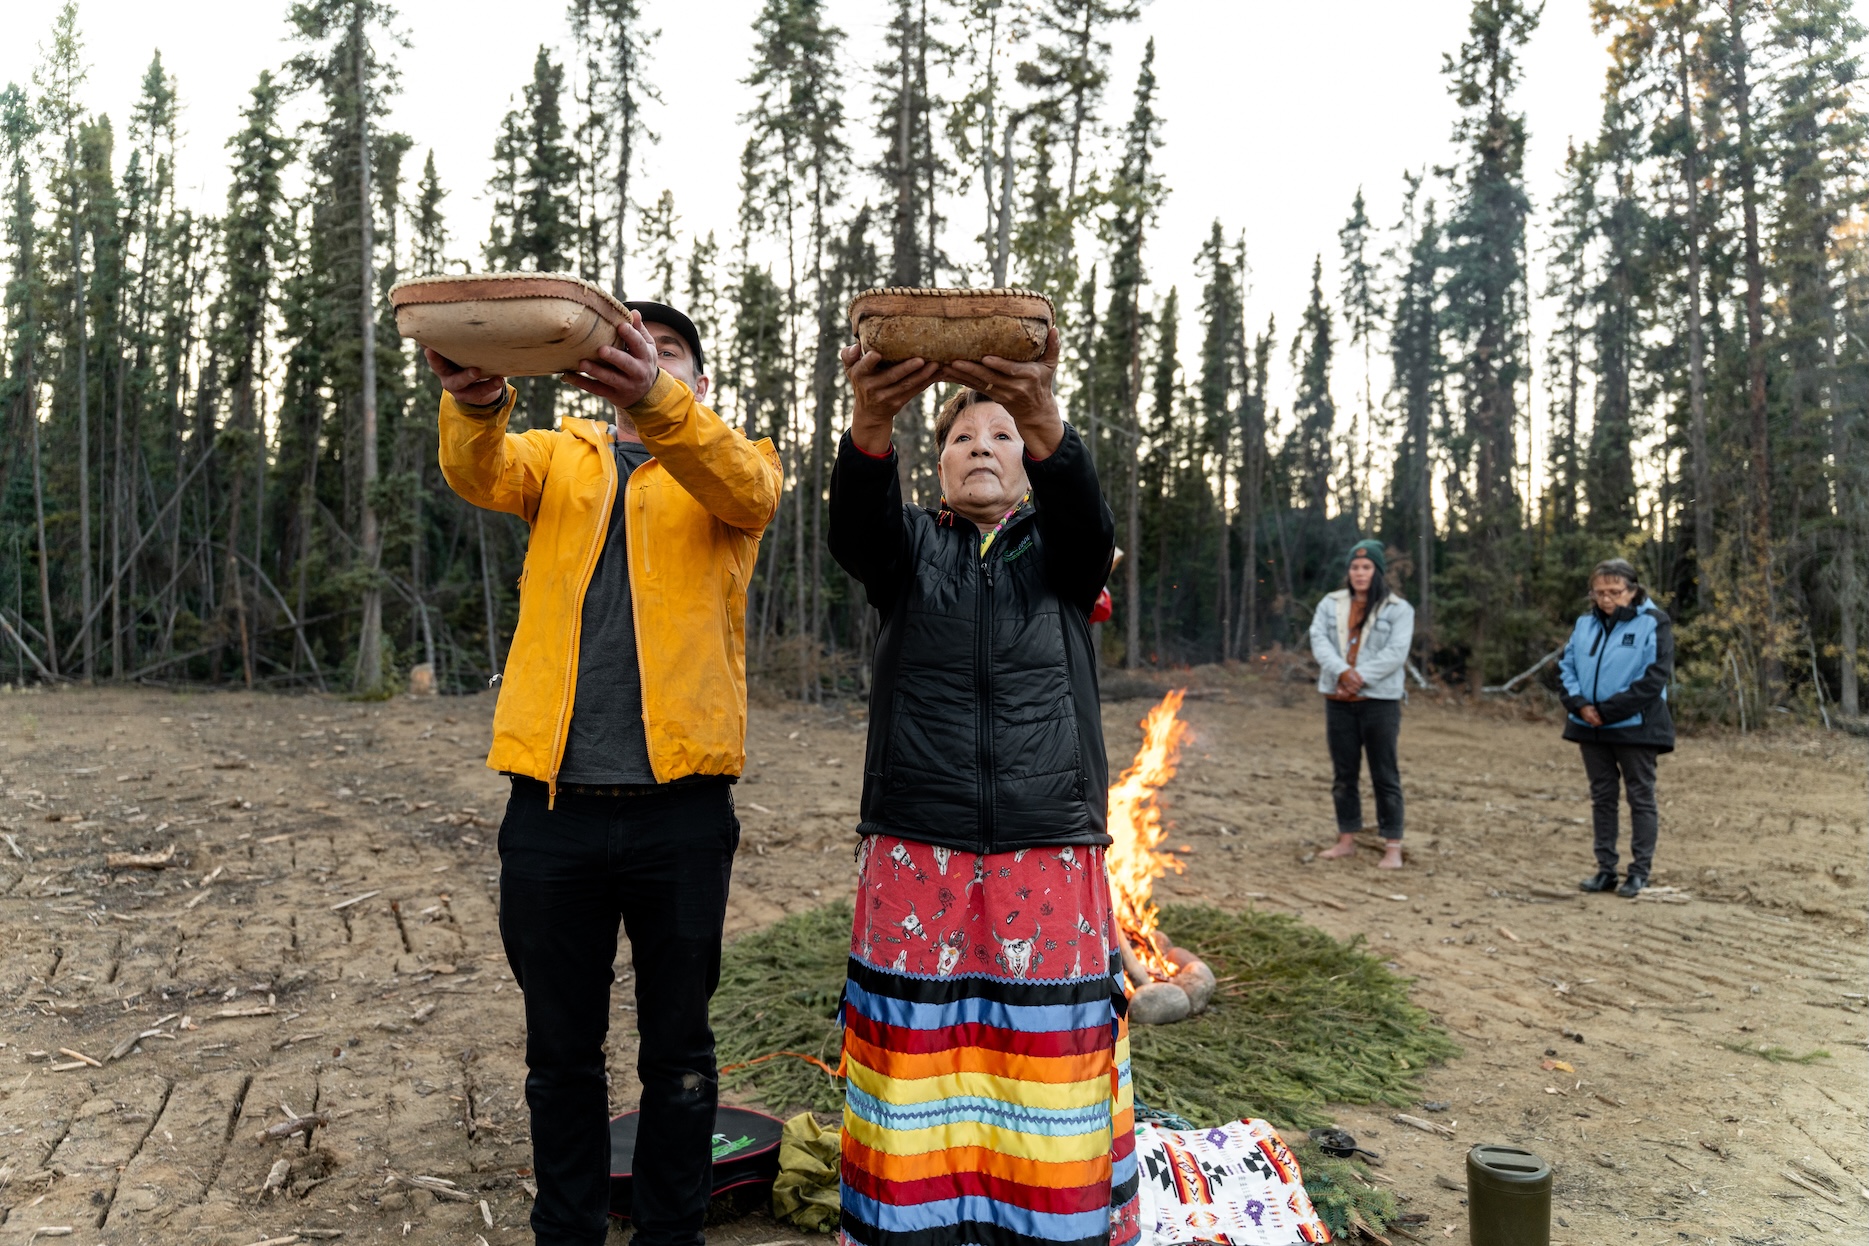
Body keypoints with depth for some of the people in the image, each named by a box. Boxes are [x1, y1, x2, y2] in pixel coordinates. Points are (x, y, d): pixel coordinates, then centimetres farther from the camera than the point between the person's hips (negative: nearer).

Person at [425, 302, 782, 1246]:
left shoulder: (732, 465, 8)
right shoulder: (559, 460, 13)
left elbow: (741, 488, -17)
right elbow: (479, 473, -9)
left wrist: (654, 400, -37)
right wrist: (474, 404, -32)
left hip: (680, 804, -1)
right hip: (553, 802, 2)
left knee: (678, 1051, 11)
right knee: (560, 1052, 13)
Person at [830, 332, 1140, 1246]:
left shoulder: (1059, 549, 12)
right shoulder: (912, 546, 12)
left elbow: (1090, 524, -12)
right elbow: (854, 531, -11)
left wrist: (1044, 421, -33)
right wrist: (870, 425, -33)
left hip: (1050, 860, 0)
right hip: (915, 861, 0)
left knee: (1050, 1084, 4)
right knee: (915, 1078, 5)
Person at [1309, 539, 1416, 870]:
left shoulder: (1398, 610, 1)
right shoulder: (1330, 605, 11)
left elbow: (1396, 653, -10)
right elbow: (1319, 641, -2)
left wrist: (1361, 676, -19)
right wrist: (1342, 672, -18)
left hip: (1380, 700, -4)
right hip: (1338, 701, 4)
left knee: (1385, 776, -1)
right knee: (1343, 774, 11)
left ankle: (1392, 848, 4)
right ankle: (1346, 840, 21)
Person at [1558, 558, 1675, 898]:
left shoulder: (1653, 624, -9)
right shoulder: (1586, 622, 7)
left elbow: (1655, 679, -15)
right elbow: (1566, 666, 8)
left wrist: (1607, 710, -17)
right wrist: (1579, 703, -10)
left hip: (1636, 728, -5)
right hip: (1591, 728, 5)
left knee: (1641, 799, 4)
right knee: (1602, 797, 11)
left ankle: (1639, 872, 12)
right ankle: (1606, 869, 19)